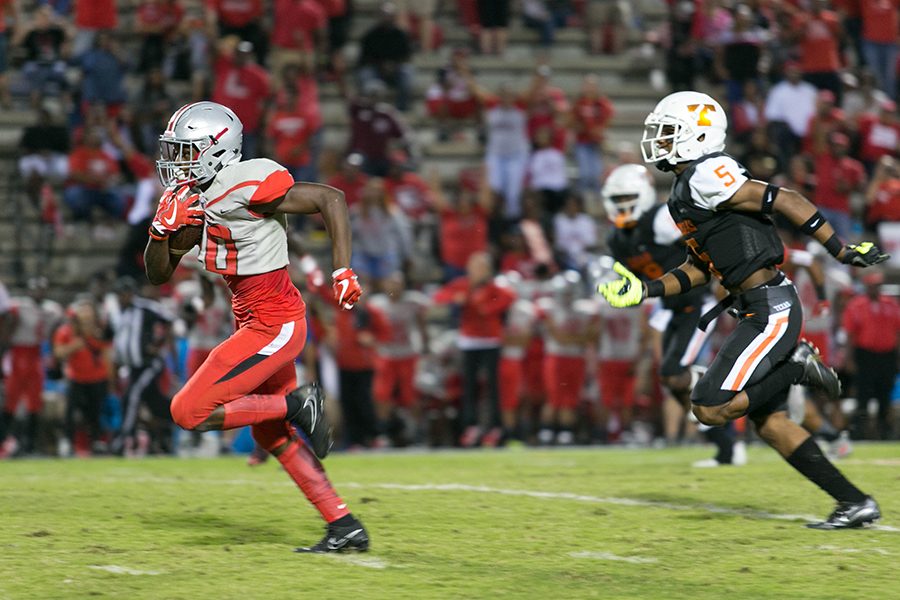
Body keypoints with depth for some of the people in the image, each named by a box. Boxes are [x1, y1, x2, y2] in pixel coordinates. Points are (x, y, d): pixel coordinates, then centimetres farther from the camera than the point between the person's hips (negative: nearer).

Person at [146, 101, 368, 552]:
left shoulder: (246, 185, -18)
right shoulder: (189, 200, 8)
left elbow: (330, 199, -15)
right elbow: (158, 275, 11)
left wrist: (343, 271, -19)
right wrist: (162, 228, -8)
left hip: (273, 326, -10)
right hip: (255, 323, 10)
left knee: (190, 412, -11)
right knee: (271, 435, 18)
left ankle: (296, 404, -1)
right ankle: (345, 528, 23)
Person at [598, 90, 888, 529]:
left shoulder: (706, 177, -13)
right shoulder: (687, 189, 17)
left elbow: (786, 201, -17)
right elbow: (700, 268, 22)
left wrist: (841, 252, -15)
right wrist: (644, 291, 14)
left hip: (770, 312, -10)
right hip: (765, 312, 10)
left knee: (710, 408, -14)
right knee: (769, 422, 10)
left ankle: (797, 368, -2)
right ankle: (855, 503, 11)